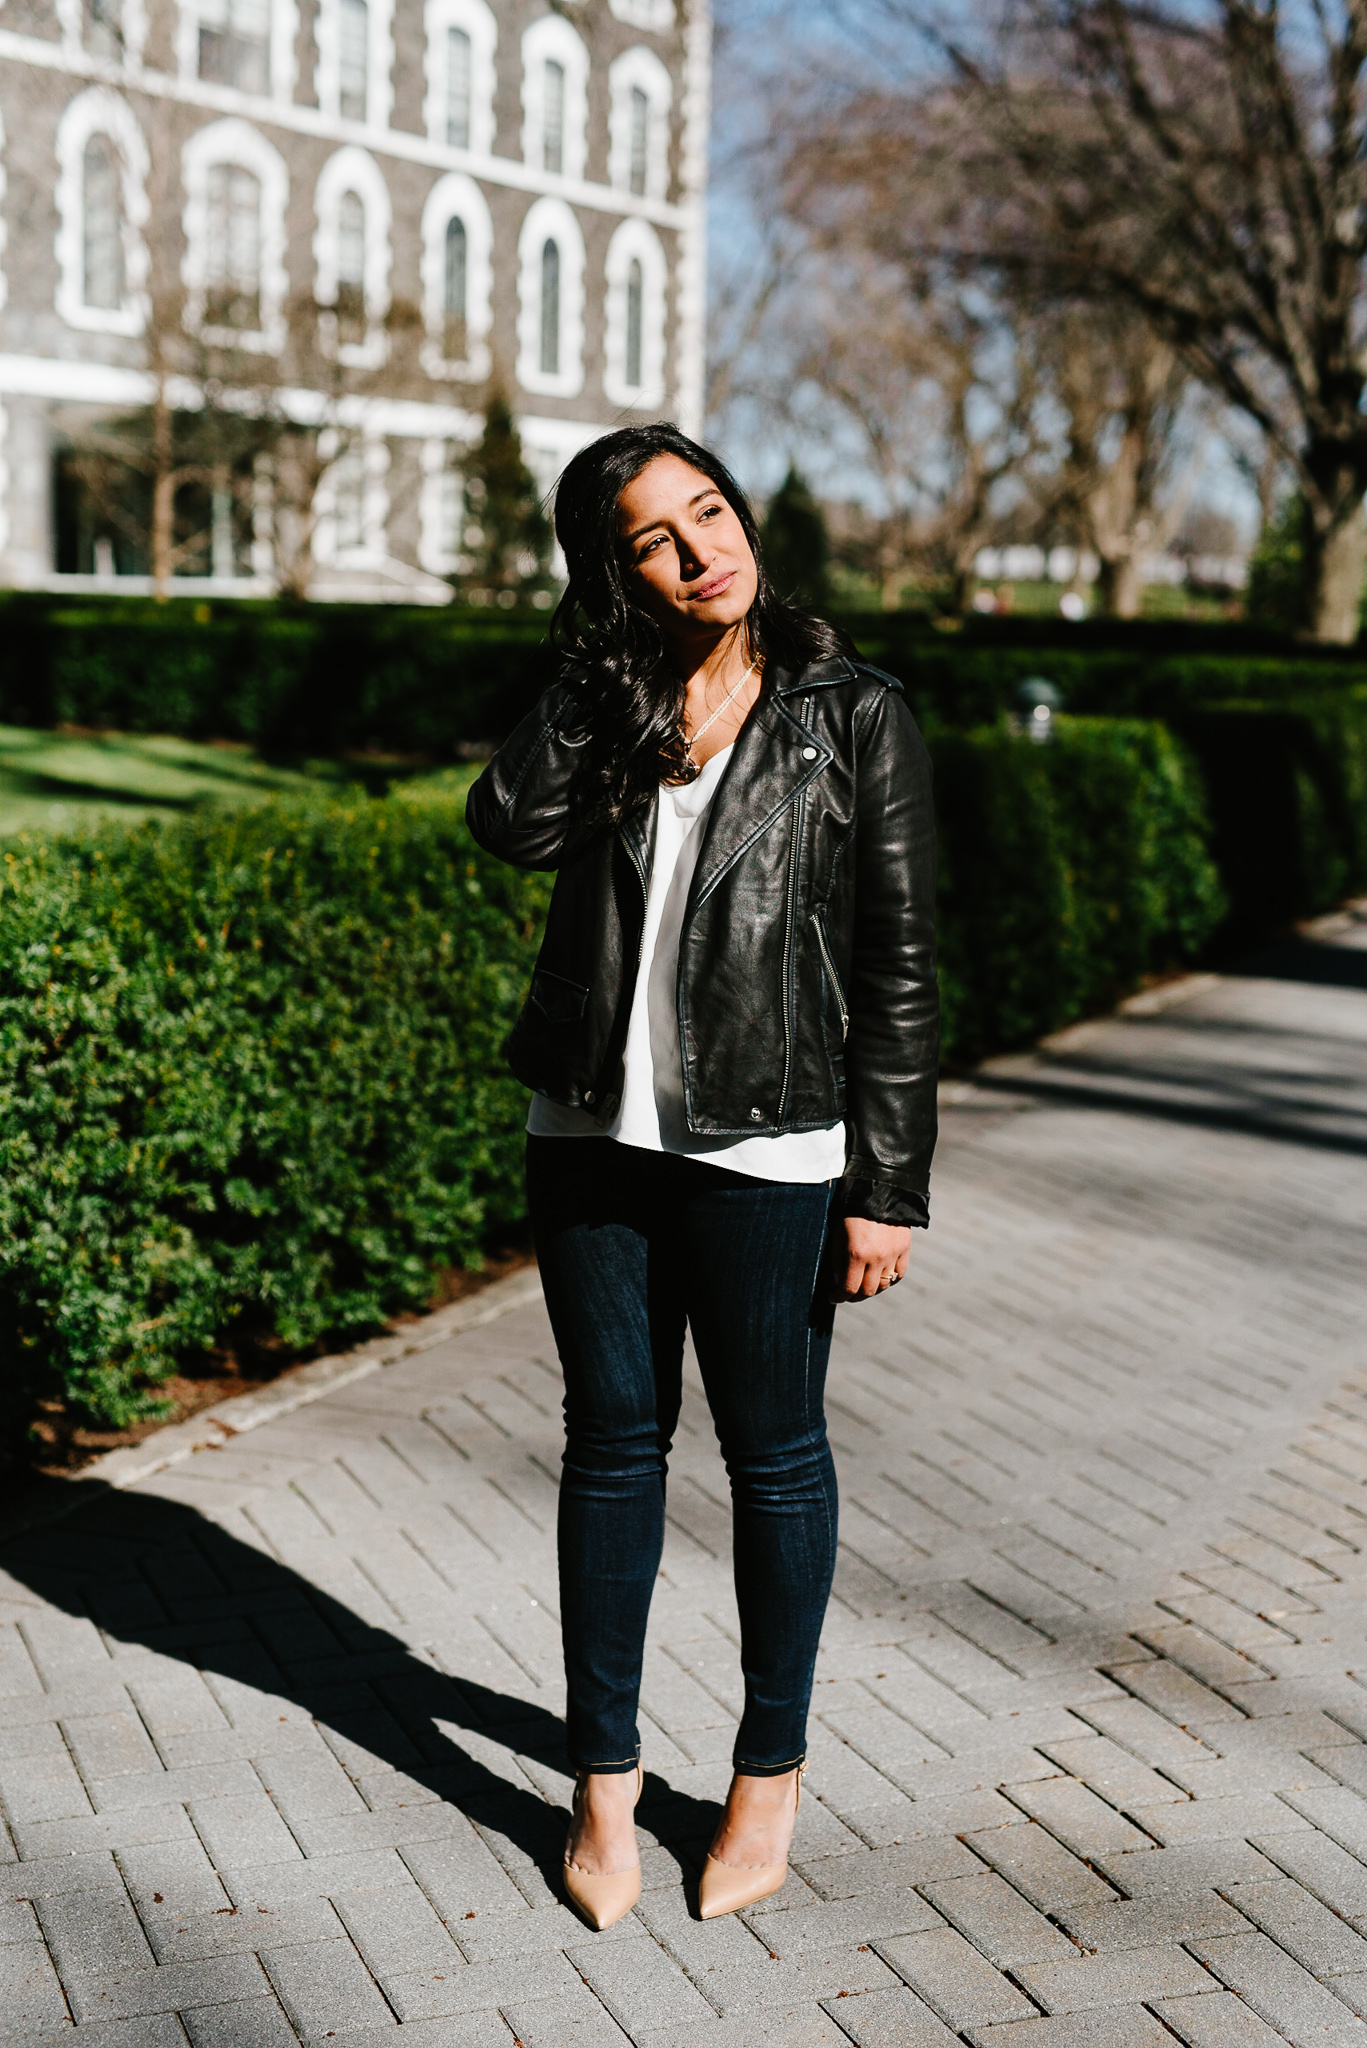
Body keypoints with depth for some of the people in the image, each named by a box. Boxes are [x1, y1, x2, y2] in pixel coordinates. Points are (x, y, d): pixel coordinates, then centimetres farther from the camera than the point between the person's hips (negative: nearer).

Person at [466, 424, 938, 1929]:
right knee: (612, 1442, 12)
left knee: (773, 1455, 10)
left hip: (767, 1152, -3)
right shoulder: (606, 700, 6)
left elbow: (899, 967, -6)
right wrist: (606, 666, -9)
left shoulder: (852, 714, -4)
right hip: (594, 1134, 4)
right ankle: (604, 1782, 27)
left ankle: (771, 1777, 29)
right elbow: (512, 828, -14)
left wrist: (890, 1189, -9)